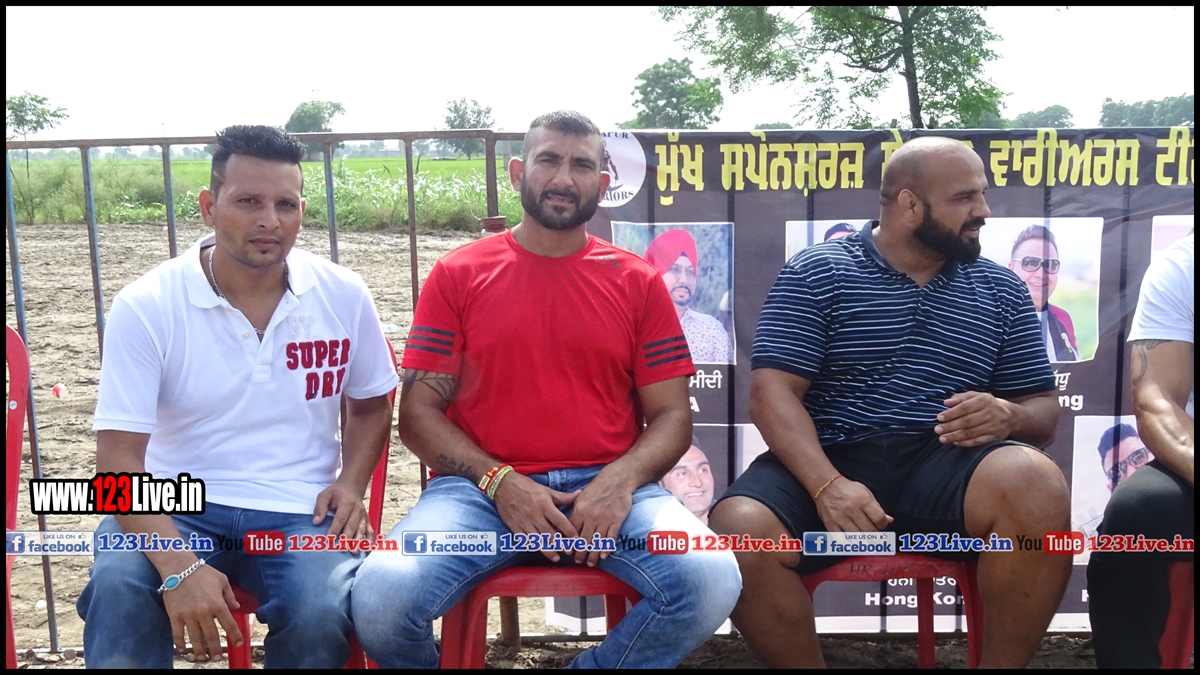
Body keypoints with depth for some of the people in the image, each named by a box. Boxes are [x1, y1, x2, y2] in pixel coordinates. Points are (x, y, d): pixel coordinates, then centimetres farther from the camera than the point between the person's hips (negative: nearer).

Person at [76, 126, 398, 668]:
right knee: (117, 589, -33)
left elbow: (370, 405, 16)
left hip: (300, 513, 2)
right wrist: (179, 567, -27)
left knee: (321, 615, -28)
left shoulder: (343, 295, 0)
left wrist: (351, 485, -4)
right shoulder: (146, 306, -8)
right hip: (177, 508, -1)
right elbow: (119, 461, -12)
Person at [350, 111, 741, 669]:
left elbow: (671, 415, 7)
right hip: (484, 487, -1)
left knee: (712, 581, -26)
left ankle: (601, 663, 4)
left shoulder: (637, 282, 10)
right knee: (380, 597, -28)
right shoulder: (458, 274, 8)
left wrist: (620, 480, -13)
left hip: (607, 486, 1)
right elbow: (418, 412, 4)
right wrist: (499, 482, -11)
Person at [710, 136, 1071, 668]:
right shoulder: (815, 273, 4)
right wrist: (827, 485, -23)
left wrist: (1009, 416, -10)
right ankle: (806, 665, -3)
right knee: (739, 532, -31)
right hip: (824, 462, -2)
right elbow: (773, 392, -6)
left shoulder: (1001, 291, 14)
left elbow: (1044, 412, 16)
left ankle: (1001, 664, -7)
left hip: (946, 464, 2)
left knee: (1037, 485, -30)